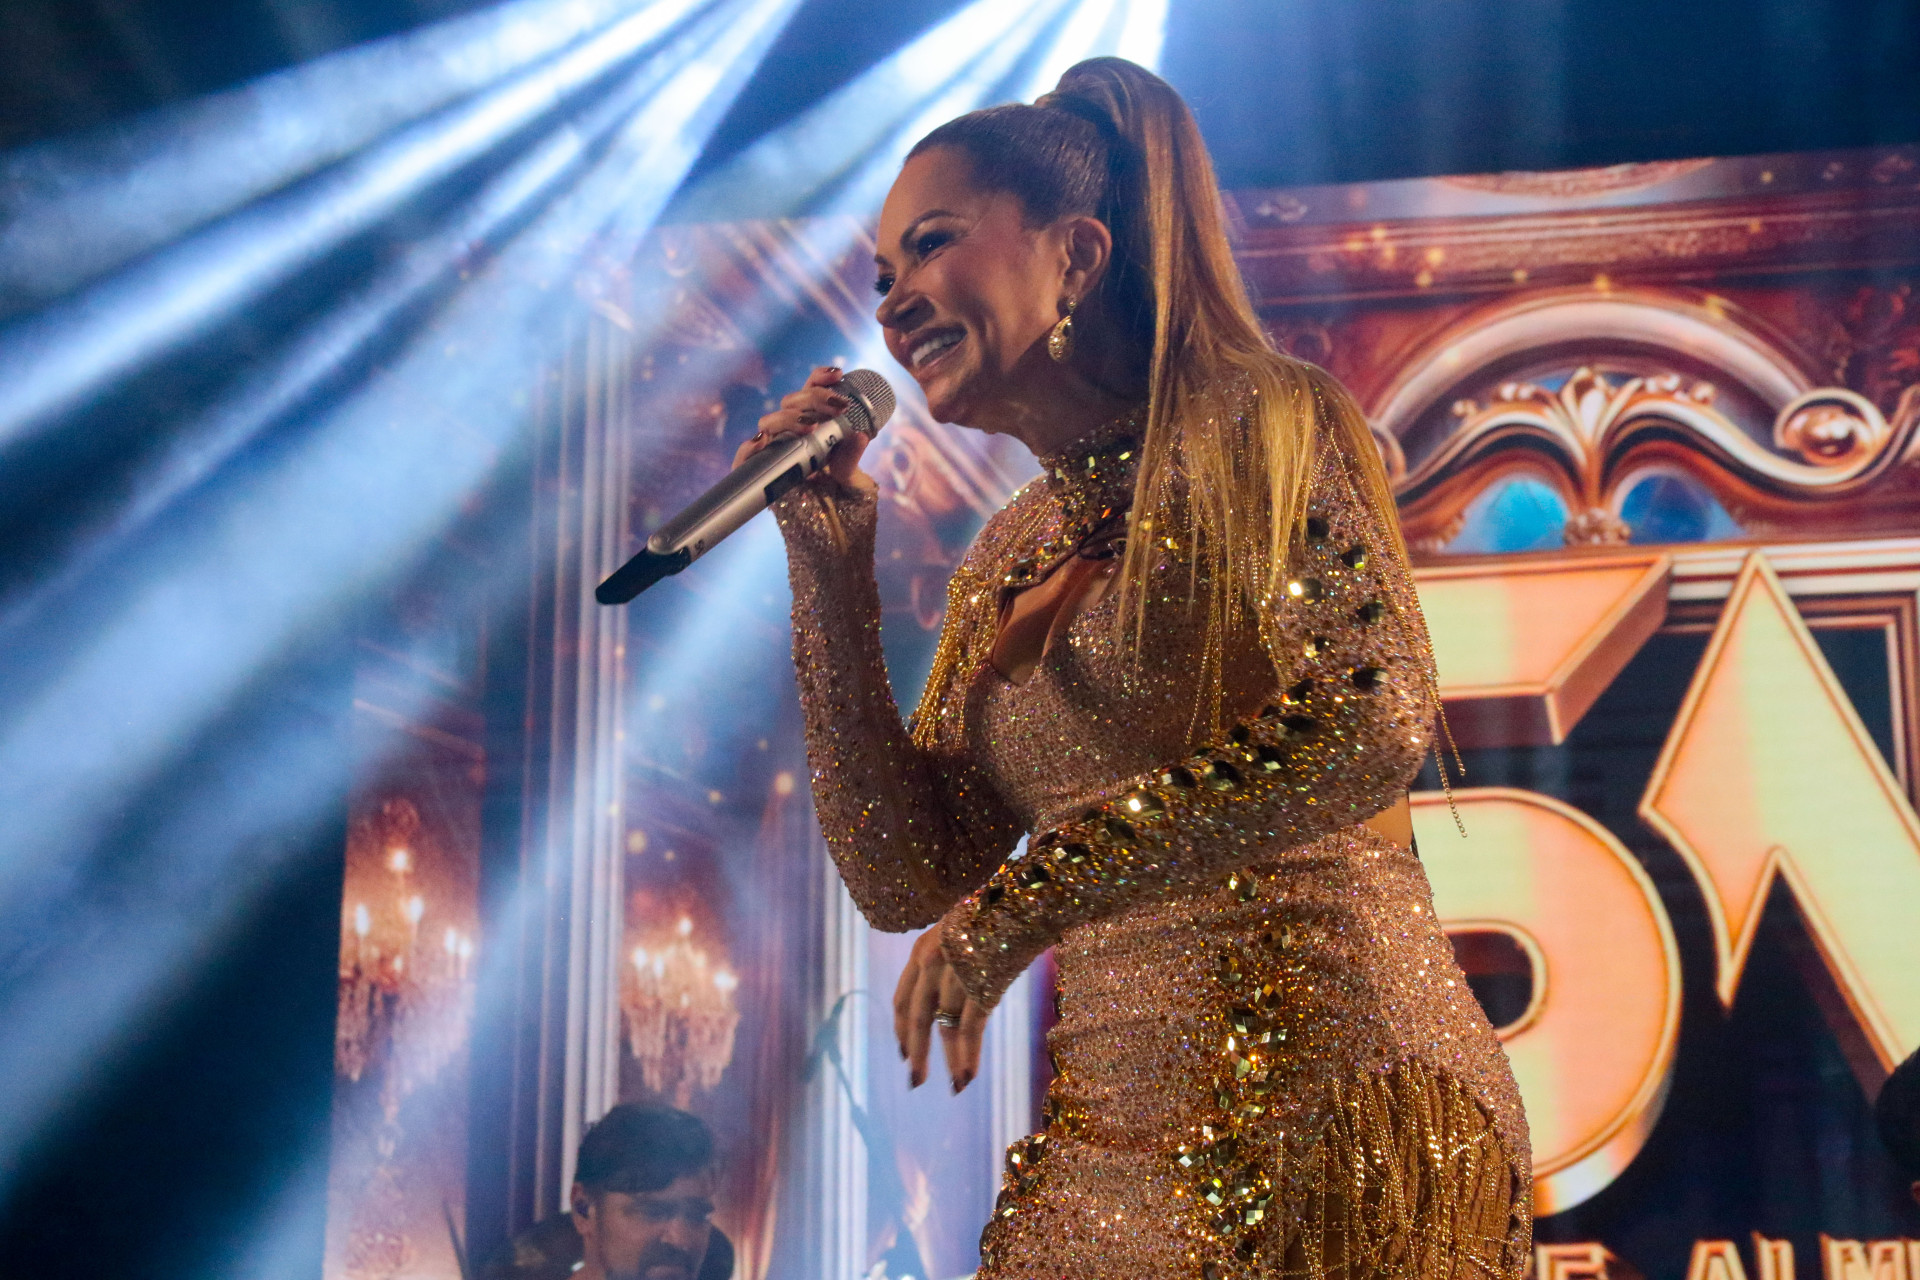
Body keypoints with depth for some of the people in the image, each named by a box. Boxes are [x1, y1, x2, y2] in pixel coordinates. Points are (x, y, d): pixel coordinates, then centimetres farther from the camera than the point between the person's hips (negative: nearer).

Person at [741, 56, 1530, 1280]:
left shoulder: (1257, 425, -5)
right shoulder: (1007, 559, 14)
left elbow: (1374, 720, -21)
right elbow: (904, 880, 10)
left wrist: (1034, 891, -21)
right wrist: (833, 578, 5)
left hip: (1325, 1111, -6)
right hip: (1109, 1146, 6)